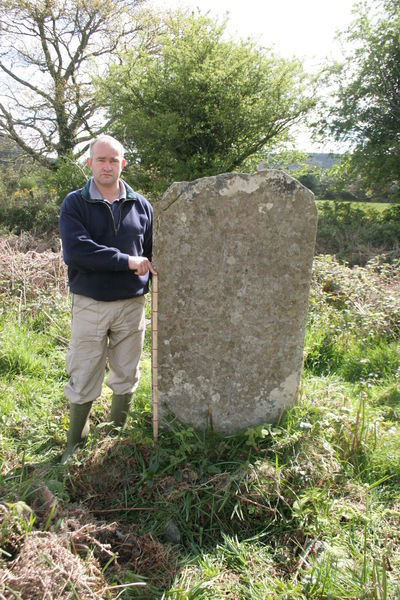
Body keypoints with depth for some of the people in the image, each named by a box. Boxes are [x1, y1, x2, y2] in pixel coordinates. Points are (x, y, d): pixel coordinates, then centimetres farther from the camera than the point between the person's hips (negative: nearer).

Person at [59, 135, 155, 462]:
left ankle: (119, 434, 33)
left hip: (132, 304, 3)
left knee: (126, 376, 13)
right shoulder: (74, 204, -3)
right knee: (83, 379, 6)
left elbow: (153, 254, 12)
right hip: (89, 305, -2)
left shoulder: (141, 205, 7)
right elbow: (76, 250, -18)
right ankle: (75, 444, 25)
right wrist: (127, 261, -17)